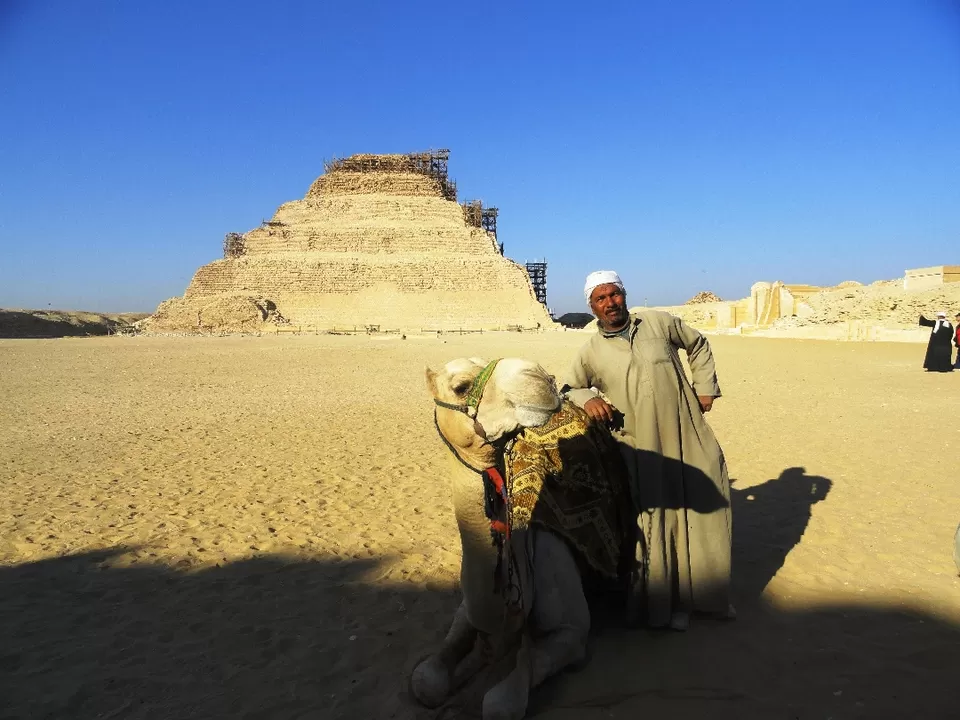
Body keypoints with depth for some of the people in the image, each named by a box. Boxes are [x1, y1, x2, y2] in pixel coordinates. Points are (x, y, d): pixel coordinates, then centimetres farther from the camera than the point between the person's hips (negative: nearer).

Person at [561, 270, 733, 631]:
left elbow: (698, 346, 17)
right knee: (654, 521, 3)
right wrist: (586, 398, -10)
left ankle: (708, 591, 27)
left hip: (686, 435, 2)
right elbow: (568, 389, 11)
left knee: (708, 500, 7)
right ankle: (667, 601, 21)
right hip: (641, 449, -1)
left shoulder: (659, 322, 3)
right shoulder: (591, 352, 1)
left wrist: (705, 388, 9)